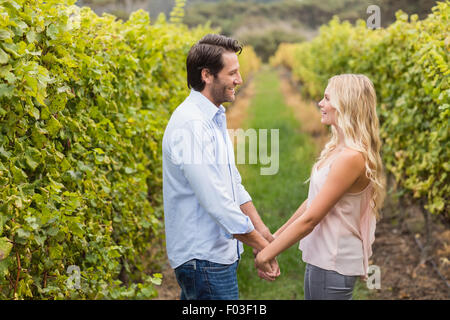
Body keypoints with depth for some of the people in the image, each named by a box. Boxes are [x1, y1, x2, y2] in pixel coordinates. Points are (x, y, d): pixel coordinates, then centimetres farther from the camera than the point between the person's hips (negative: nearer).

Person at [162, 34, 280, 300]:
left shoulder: (215, 119, 12)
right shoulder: (191, 125, -21)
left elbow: (233, 184, 16)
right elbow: (217, 203, -24)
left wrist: (263, 232, 10)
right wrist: (262, 247, -15)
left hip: (219, 251, 10)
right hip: (204, 256, -10)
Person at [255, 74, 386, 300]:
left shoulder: (351, 157, -23)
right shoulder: (338, 148, 8)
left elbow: (310, 218, -21)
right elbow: (313, 201, 14)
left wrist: (267, 253, -14)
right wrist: (276, 236, 15)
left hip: (333, 265, -9)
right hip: (322, 259, 9)